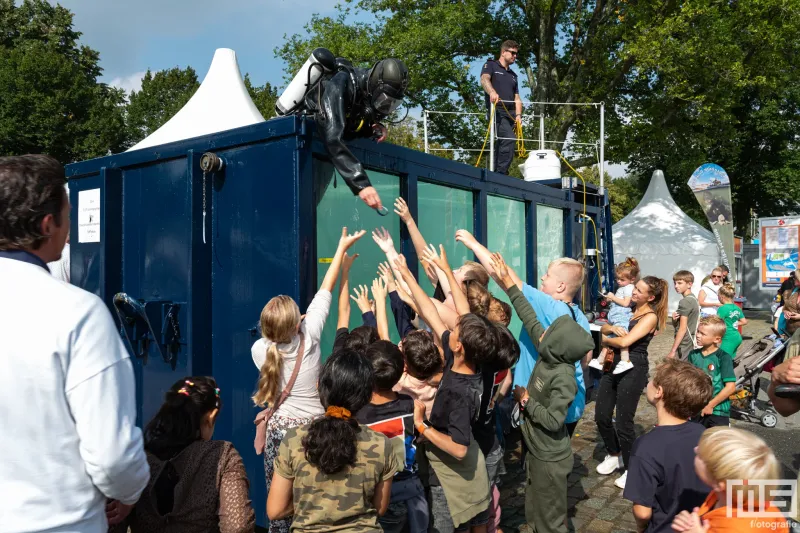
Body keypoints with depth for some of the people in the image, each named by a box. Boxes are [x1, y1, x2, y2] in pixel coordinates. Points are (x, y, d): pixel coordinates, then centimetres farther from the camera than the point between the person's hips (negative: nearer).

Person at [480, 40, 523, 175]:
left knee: (500, 143, 7)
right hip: (496, 110, -7)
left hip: (510, 112, 7)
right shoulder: (491, 65, 8)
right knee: (509, 138, -24)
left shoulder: (513, 75, 27)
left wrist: (518, 115, 2)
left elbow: (517, 98, 21)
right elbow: (484, 80, -14)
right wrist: (492, 92, -36)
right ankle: (501, 172, -24)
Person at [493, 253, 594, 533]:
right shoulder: (549, 355, -7)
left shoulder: (563, 377, -28)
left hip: (550, 457, -8)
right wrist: (508, 282, -1)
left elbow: (553, 420, -29)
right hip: (536, 450, 8)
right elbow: (530, 319, -2)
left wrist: (525, 401, -17)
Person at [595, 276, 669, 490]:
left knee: (623, 422, -2)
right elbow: (604, 328, 11)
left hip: (633, 370, -7)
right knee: (601, 416, 8)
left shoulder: (650, 317, -12)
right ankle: (614, 455, 32)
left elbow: (625, 341, -22)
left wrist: (603, 338, -4)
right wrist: (611, 328, -12)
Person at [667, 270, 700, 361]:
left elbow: (683, 329, -18)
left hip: (684, 346, -9)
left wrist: (673, 351, -16)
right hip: (692, 343, 9)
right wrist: (674, 320, -7)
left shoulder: (685, 301, -15)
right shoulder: (694, 299, 13)